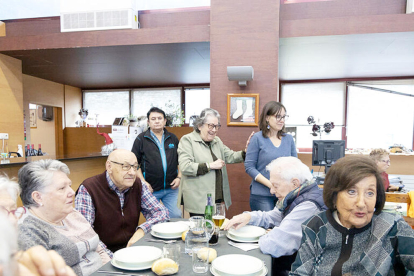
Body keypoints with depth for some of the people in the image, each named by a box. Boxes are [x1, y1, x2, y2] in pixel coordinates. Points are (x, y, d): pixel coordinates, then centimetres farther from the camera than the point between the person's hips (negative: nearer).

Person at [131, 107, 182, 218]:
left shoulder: (173, 138, 9)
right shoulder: (141, 139, -1)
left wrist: (179, 177, 2)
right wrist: (143, 182, -10)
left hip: (171, 188, 2)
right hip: (150, 189, -2)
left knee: (176, 216, 5)